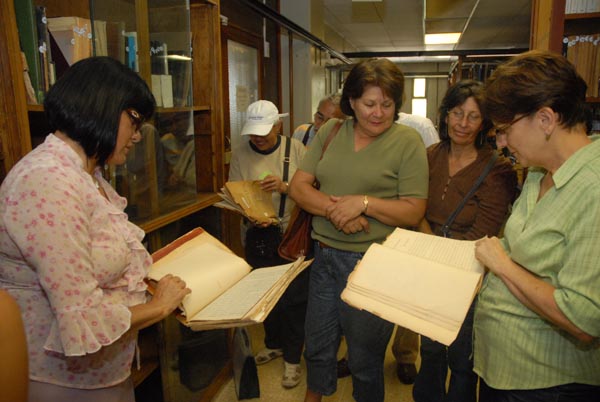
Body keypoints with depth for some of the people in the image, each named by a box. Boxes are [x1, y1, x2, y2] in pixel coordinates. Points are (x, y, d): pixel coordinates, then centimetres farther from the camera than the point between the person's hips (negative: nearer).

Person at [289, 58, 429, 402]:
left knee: (365, 358, 15)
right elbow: (298, 186, 0)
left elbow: (414, 212, -9)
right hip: (325, 255, 4)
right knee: (317, 347, 22)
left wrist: (363, 202, -21)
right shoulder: (331, 131, 5)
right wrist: (333, 208, -17)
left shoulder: (408, 141, -7)